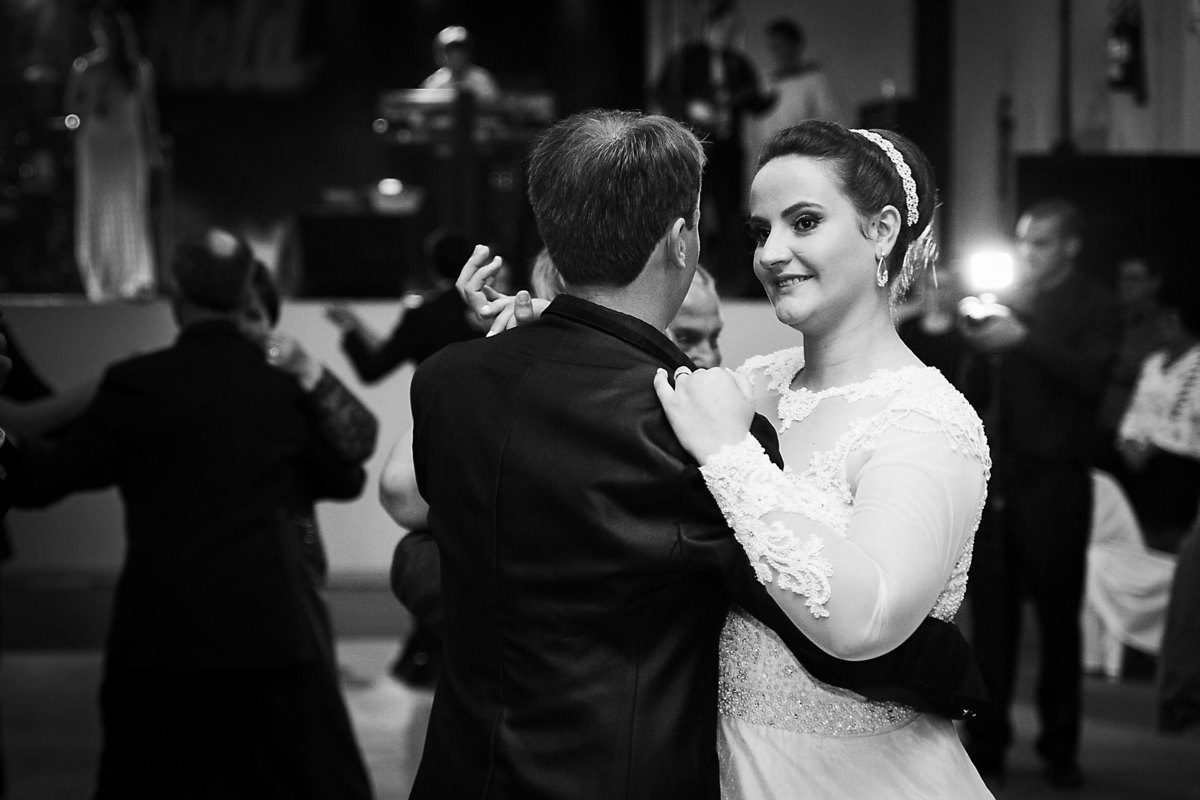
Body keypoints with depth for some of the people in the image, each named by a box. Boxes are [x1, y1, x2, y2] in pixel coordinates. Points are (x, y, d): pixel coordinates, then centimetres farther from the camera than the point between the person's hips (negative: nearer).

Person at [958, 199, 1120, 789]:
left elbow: (1092, 377, -14)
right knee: (991, 615, 0)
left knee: (1058, 617, 1)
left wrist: (1025, 341, -18)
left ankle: (1060, 749, 8)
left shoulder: (1092, 306, 4)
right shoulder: (1005, 300, 14)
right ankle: (986, 744, 5)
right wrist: (976, 347, -1)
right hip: (995, 476, 3)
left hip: (1055, 479, -3)